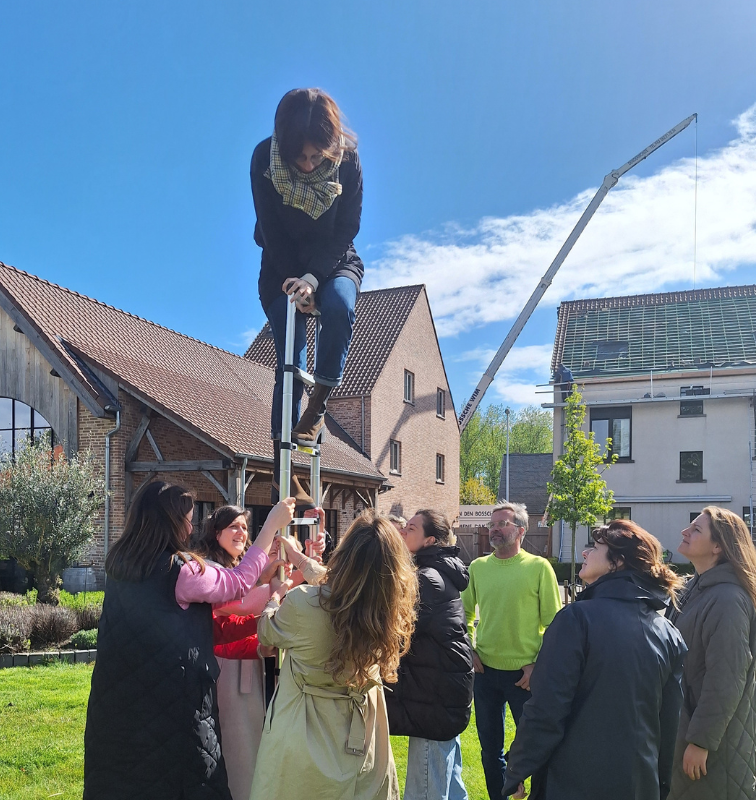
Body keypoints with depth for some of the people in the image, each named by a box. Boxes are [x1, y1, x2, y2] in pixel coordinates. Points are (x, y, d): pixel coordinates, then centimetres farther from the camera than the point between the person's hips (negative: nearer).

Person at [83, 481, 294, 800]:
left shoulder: (120, 564, 4)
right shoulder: (177, 569, -18)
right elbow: (238, 582, -4)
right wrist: (272, 524, 1)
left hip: (119, 701, 7)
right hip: (171, 702, -7)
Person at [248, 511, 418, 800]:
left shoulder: (303, 602, -26)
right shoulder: (389, 610, -14)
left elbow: (267, 632, -1)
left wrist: (273, 596, 21)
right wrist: (298, 557, 23)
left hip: (301, 742, -3)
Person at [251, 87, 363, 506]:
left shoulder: (347, 161, -19)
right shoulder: (265, 159, -19)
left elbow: (345, 230, -18)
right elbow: (271, 230, -14)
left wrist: (313, 278, -30)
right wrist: (294, 282, -19)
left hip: (334, 262, 1)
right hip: (284, 266, 0)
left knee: (339, 307, -35)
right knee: (289, 364, -11)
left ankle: (317, 406, -17)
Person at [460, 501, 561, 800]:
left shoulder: (538, 567, -7)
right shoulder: (478, 567, 3)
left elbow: (554, 623, -6)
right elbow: (464, 613, 13)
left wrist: (538, 664, -11)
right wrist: (469, 649, 1)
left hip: (525, 674, -4)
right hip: (486, 671, 4)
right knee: (490, 748, 15)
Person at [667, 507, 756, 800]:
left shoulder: (727, 599, -23)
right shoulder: (696, 588, 8)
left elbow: (725, 680, -25)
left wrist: (701, 740, -22)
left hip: (714, 736, -9)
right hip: (685, 724, 9)